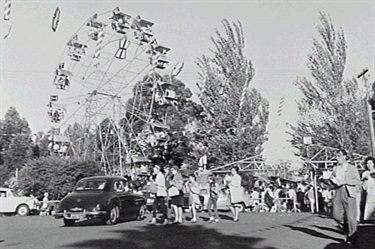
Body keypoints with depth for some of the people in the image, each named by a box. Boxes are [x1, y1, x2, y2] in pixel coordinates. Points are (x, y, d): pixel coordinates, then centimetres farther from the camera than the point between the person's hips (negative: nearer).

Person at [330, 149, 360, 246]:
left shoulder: (352, 168, -1)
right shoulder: (336, 168, 15)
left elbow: (357, 181, -8)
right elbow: (331, 177, 26)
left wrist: (345, 181, -20)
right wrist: (332, 179, 1)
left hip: (349, 193, -5)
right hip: (338, 193, 5)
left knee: (350, 216, -4)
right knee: (337, 216, 0)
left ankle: (352, 237, 10)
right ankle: (348, 230, 26)